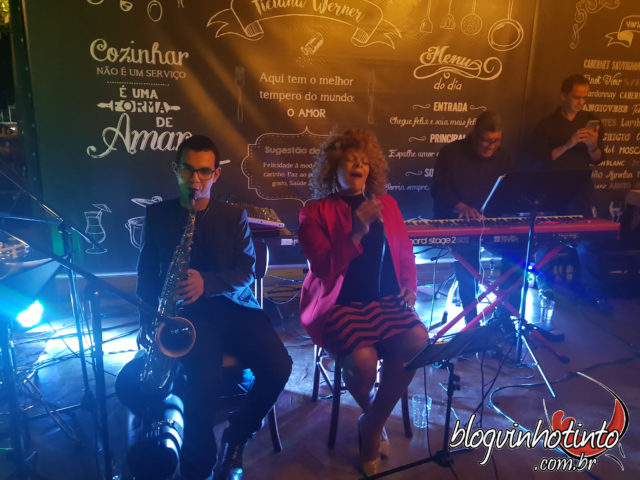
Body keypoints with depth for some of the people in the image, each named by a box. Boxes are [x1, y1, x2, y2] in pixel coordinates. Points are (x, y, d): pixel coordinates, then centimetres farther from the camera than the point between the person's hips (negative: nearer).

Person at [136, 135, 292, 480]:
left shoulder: (235, 216, 7)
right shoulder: (158, 215, 9)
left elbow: (246, 273, -1)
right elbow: (147, 271, 12)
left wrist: (206, 282, -20)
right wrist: (147, 318, -1)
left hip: (232, 306, 2)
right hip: (186, 312, -1)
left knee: (279, 366, -21)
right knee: (204, 373, -30)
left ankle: (235, 440, 7)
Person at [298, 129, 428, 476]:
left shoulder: (386, 204, 13)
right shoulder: (315, 213, -1)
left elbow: (405, 253, 19)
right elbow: (325, 270, -12)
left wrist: (410, 286, 0)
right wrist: (357, 231, -22)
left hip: (384, 300, 4)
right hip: (338, 305, -4)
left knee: (417, 339, -25)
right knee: (363, 359, -31)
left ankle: (372, 426, -1)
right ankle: (371, 413, 11)